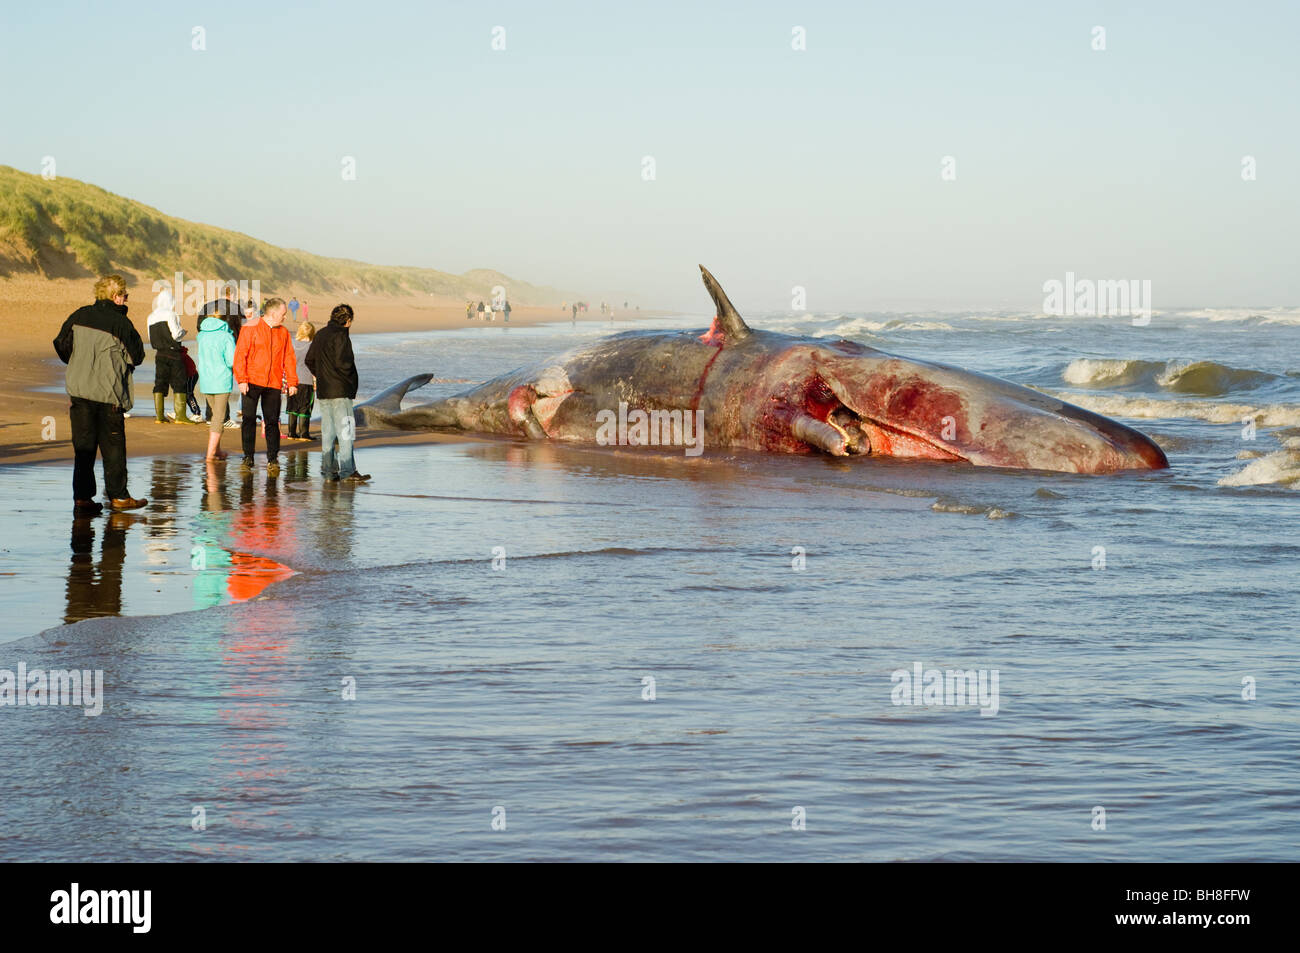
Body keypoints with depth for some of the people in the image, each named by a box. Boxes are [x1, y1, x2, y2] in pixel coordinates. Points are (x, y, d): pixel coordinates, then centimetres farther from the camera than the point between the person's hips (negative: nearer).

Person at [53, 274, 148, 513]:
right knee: (113, 447, 7)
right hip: (109, 394, -4)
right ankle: (118, 496, 12)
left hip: (79, 391, 4)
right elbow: (137, 356, -3)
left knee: (83, 448, 8)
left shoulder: (79, 316, 4)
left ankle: (82, 498, 5)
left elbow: (61, 346, 9)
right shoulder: (121, 323, -10)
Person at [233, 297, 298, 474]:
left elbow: (289, 358, 12)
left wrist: (292, 382, 2)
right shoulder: (251, 329, -2)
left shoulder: (283, 333, 11)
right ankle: (248, 457, 8)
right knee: (249, 419, 0)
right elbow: (240, 354, -5)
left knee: (272, 422, 2)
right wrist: (241, 379, -14)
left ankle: (273, 459, 6)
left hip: (273, 385, 3)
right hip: (252, 382, -3)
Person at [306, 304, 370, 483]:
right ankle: (347, 472, -10)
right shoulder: (340, 335, -13)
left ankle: (328, 470, 14)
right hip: (340, 391, -8)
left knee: (327, 431, 12)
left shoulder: (320, 334, 12)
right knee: (345, 431, -7)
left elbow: (309, 360, 16)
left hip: (323, 391, 8)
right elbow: (342, 362, -21)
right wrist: (351, 378, -6)